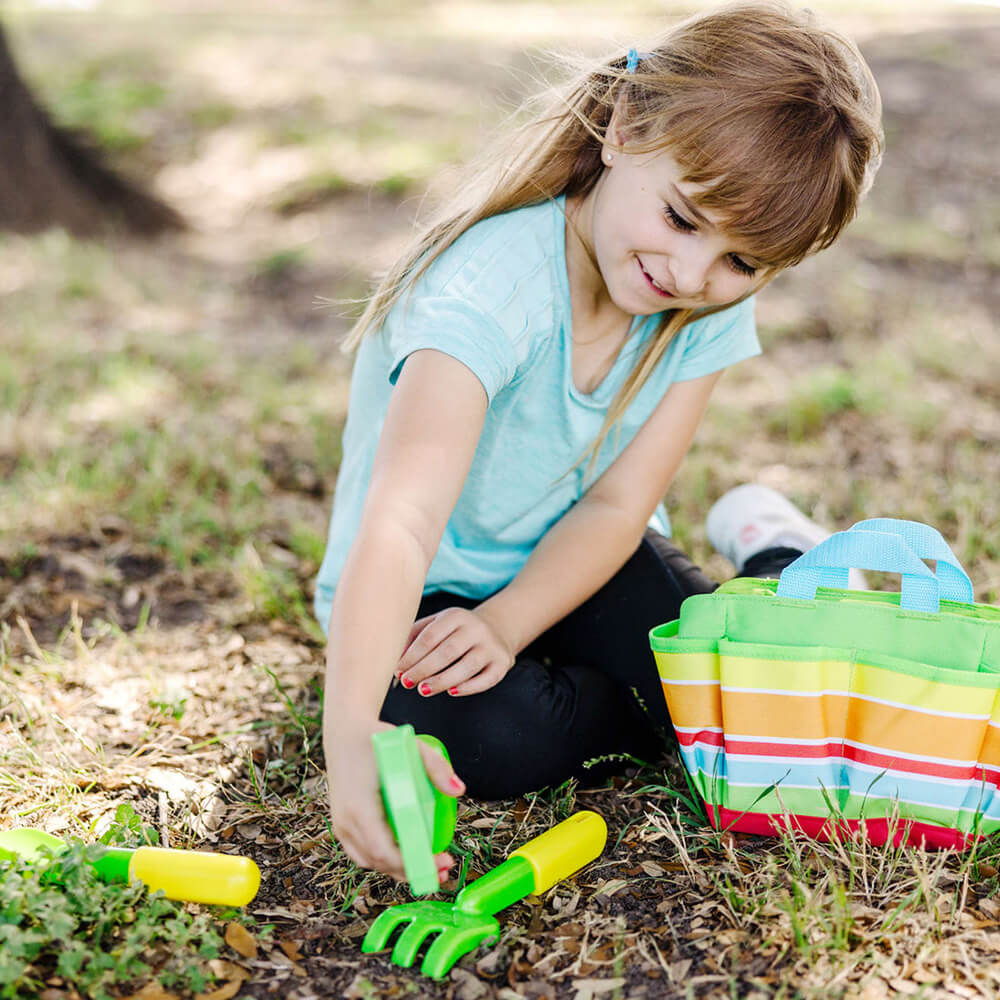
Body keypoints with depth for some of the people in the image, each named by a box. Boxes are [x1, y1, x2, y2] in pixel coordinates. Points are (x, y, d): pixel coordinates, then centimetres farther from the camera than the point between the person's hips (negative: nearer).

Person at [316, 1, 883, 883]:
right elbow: (400, 522, -46)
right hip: (432, 582, -3)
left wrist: (505, 623, -28)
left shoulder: (716, 306, -14)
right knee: (493, 741, -32)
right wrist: (352, 731, -59)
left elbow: (619, 503, -13)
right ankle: (661, 717, -1)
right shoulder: (491, 289, -34)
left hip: (576, 562, 4)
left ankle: (773, 558, 18)